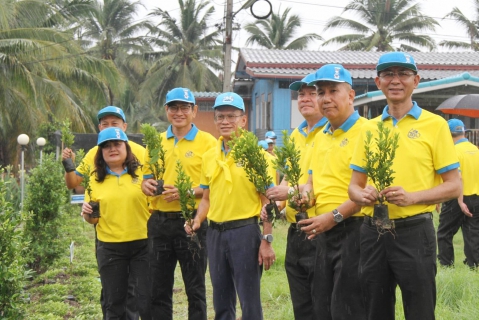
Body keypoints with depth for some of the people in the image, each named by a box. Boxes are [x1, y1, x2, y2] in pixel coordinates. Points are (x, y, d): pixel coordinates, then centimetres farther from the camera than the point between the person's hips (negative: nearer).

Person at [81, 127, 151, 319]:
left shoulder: (141, 172, 2)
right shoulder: (95, 179, 6)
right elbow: (92, 218, 11)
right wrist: (87, 213, -10)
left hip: (142, 244, -2)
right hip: (110, 248, 2)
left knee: (147, 301, -1)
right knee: (114, 304, 10)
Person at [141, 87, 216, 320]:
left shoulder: (207, 142, -3)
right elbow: (147, 177, 18)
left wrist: (189, 192, -21)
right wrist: (147, 184, -4)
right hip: (159, 221, 5)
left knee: (195, 289, 4)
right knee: (158, 290, 11)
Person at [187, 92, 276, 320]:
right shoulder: (209, 157, 10)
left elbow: (267, 201, -7)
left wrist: (266, 240, -13)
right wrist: (197, 222, 0)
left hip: (245, 231, -5)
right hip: (215, 233, 5)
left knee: (249, 300, -2)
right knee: (221, 300, 13)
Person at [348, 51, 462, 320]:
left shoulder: (434, 125, -2)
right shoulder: (369, 128, 10)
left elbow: (454, 186, -3)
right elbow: (355, 184, 14)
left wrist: (412, 197, -18)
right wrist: (362, 195, -9)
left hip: (414, 231, -4)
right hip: (373, 232, 4)